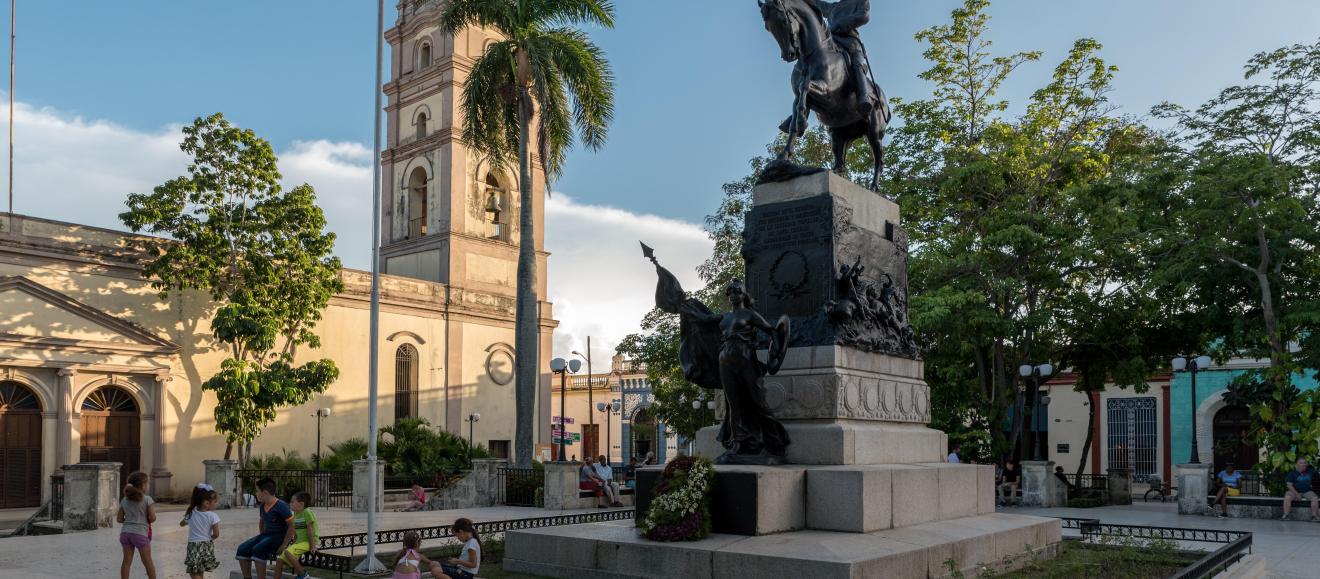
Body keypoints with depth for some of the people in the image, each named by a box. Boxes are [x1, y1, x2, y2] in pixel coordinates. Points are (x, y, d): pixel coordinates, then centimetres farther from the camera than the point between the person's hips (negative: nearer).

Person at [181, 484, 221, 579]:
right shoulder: (212, 516, -15)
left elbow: (182, 524, 18)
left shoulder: (191, 514, -3)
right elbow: (216, 534, -14)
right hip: (206, 547, 0)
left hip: (193, 546, 1)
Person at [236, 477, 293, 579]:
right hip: (266, 534, 8)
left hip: (279, 536, -8)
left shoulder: (281, 506, -16)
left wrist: (284, 544, -19)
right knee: (242, 549, -10)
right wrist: (260, 536, 15)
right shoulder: (262, 506, 10)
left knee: (257, 549, -31)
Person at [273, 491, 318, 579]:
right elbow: (295, 532, 17)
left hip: (307, 542, -9)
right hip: (298, 542, 9)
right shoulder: (295, 514, 12)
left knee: (287, 552, -29)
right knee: (279, 560, -1)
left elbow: (310, 530, -16)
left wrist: (312, 546, -17)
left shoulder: (307, 512, -13)